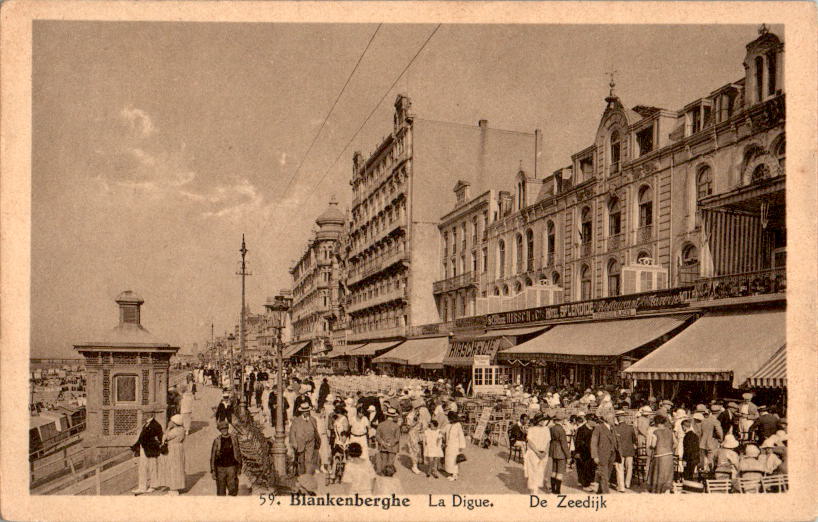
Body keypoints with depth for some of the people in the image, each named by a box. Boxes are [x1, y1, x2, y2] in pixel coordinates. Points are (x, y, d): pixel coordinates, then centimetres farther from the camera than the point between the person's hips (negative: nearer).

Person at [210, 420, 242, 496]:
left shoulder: (234, 438, 3)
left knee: (233, 490, -4)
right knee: (221, 492, 4)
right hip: (220, 468, -1)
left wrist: (239, 467, 10)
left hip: (231, 467, 1)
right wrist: (213, 470, -4)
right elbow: (213, 456, 0)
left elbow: (238, 453, 11)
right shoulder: (217, 440, -2)